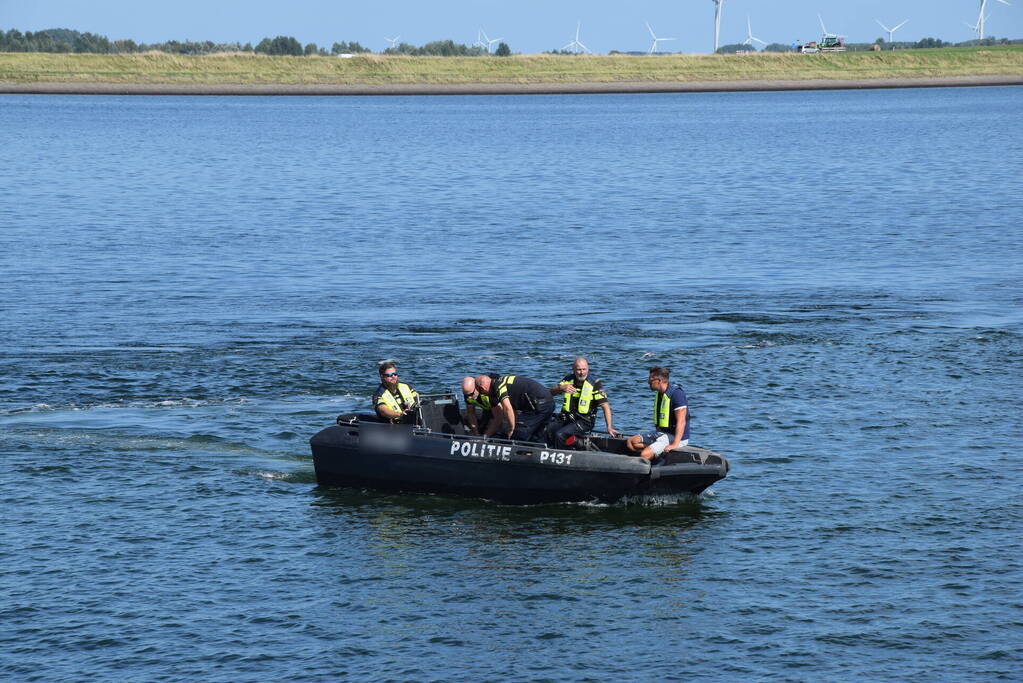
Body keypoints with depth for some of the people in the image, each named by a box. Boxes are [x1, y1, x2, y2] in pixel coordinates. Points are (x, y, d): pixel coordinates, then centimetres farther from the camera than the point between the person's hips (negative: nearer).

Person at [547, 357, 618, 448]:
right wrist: (561, 388, -23)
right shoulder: (568, 380, 6)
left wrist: (609, 427, -20)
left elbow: (605, 406, -11)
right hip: (565, 418, 5)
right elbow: (551, 392, 1)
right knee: (548, 430, -21)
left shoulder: (594, 385, -8)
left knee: (559, 434, -27)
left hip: (584, 421, -5)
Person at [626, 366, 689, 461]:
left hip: (674, 436, -10)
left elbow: (681, 422, -24)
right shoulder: (659, 394, 12)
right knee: (631, 442, 2)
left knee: (645, 454, -26)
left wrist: (675, 444, -30)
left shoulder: (676, 393, -19)